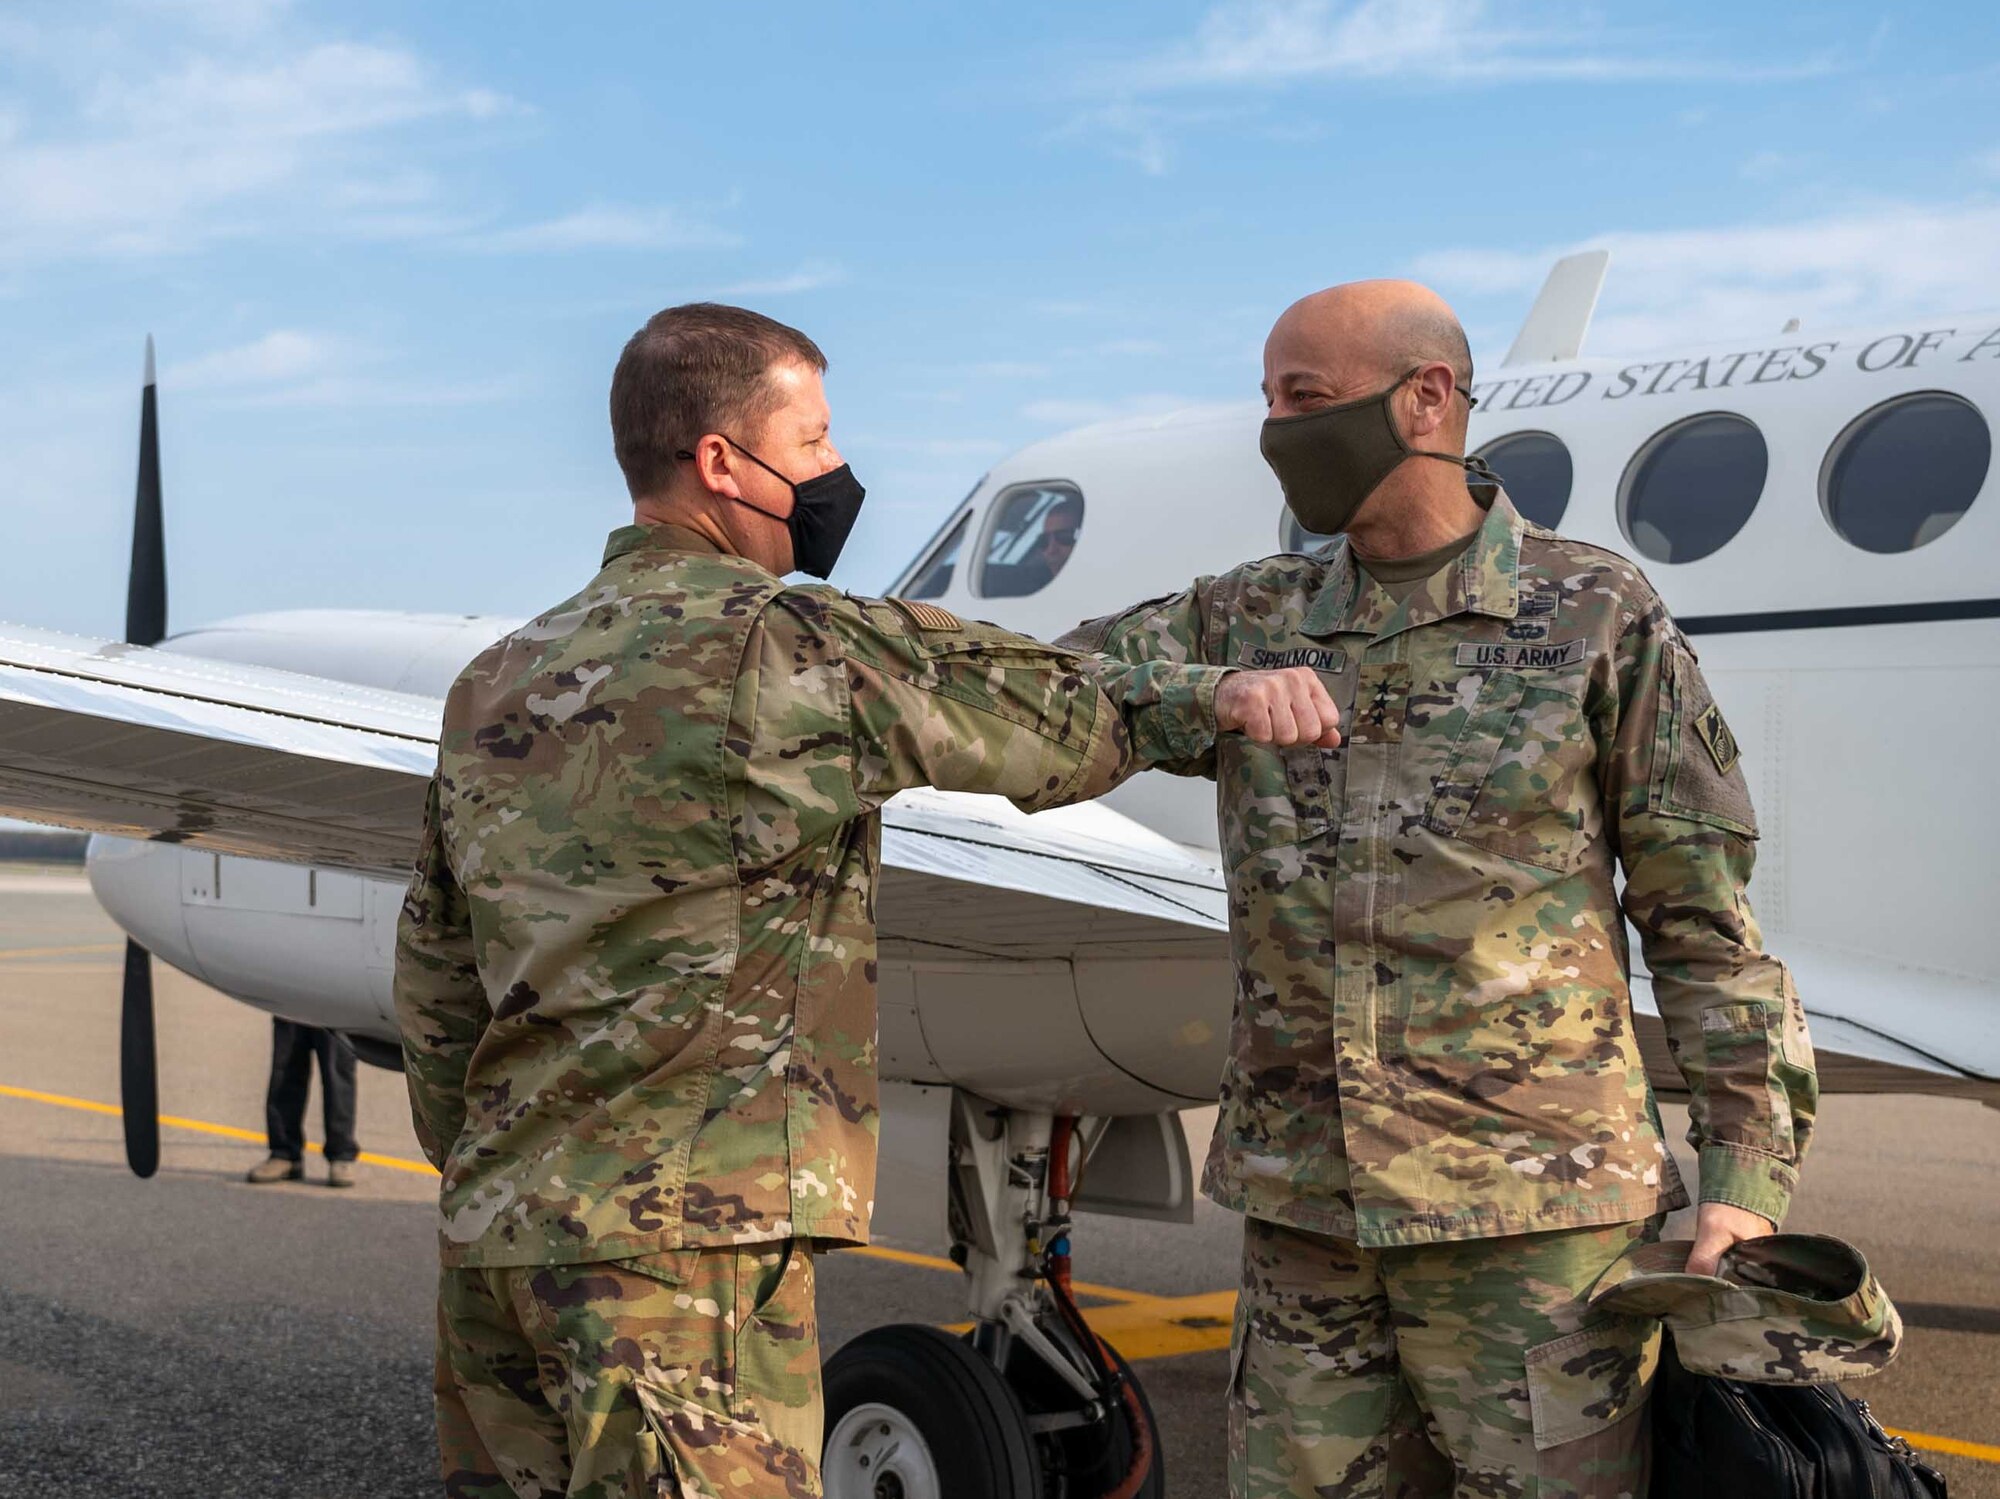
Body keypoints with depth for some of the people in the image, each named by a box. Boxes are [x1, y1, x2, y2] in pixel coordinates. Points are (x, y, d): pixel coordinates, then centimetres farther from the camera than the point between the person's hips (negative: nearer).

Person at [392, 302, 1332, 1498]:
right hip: (680, 1230, -8)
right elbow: (1055, 725, -3)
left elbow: (436, 973, 16)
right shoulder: (786, 648, -12)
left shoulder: (497, 681, 11)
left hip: (499, 1224, 8)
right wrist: (1211, 695, 14)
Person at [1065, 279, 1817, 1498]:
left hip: (1535, 1214, -3)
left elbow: (1706, 917, 2)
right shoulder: (1250, 622, 10)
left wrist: (1749, 1175, -4)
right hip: (1302, 1214, 4)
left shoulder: (1599, 616, 0)